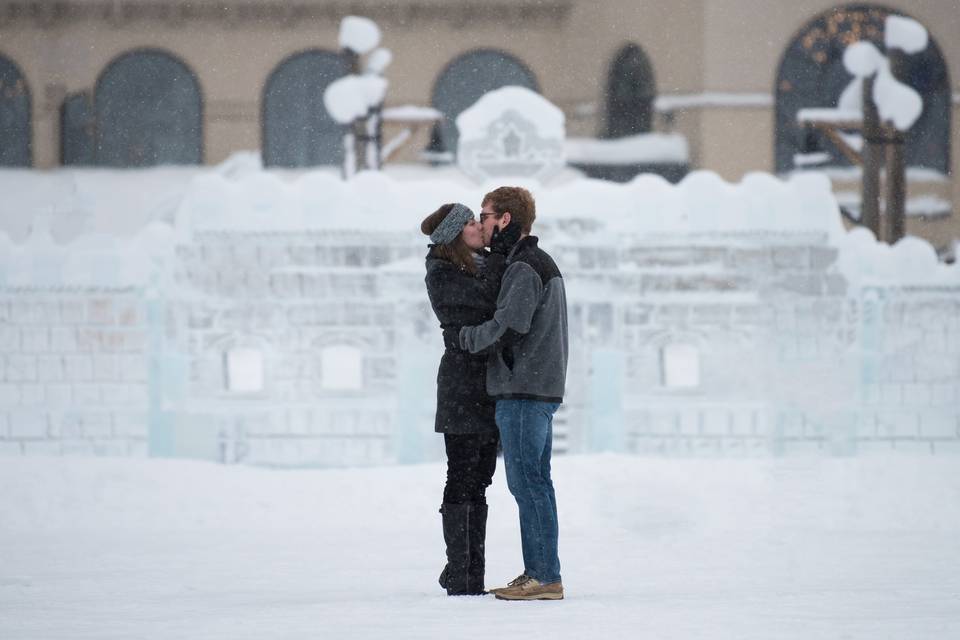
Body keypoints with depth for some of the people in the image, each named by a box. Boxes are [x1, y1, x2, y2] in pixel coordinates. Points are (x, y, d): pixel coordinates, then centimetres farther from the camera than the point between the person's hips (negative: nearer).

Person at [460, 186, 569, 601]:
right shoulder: (543, 264, 20)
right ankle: (537, 573, 14)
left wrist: (466, 337, -6)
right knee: (534, 484, 12)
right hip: (541, 391, 10)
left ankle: (546, 578, -10)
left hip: (523, 394, -10)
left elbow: (507, 328, -22)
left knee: (527, 483, -9)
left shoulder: (524, 269, -14)